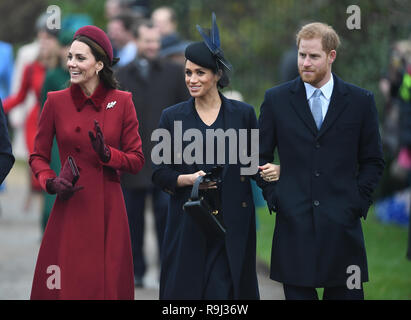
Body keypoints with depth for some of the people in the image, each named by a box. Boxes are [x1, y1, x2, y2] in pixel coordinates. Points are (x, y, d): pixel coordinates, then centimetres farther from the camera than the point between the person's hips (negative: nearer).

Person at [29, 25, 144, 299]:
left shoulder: (122, 102, 2)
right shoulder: (56, 101, 2)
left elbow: (137, 160, 3)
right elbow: (38, 156, 9)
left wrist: (107, 154, -14)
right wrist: (50, 182, -10)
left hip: (108, 210, 0)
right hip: (70, 210, 0)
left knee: (108, 286, 3)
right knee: (65, 285, -2)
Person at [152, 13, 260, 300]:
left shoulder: (243, 114, 5)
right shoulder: (173, 117, 6)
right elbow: (159, 173, 5)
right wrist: (189, 179, -11)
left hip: (233, 224, -1)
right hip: (188, 225, 1)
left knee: (224, 290, -7)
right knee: (185, 289, -2)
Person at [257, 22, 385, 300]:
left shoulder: (360, 101, 5)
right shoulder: (277, 99, 6)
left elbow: (373, 160, 10)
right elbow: (261, 157, 11)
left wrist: (358, 202, -1)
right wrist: (274, 197, 0)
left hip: (342, 225, 0)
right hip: (294, 223, 0)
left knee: (347, 294, 0)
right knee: (298, 293, 2)